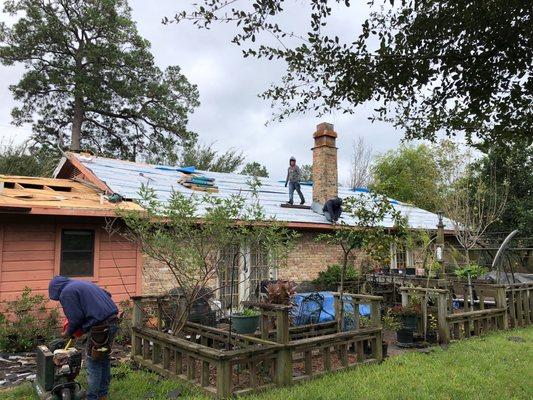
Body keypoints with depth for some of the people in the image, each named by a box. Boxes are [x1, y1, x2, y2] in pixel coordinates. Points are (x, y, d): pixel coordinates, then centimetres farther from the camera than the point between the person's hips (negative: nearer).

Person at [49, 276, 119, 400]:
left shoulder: (66, 293, -4)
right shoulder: (82, 283, 22)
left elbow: (76, 318, -8)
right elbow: (107, 294, 25)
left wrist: (68, 333, 10)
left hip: (100, 326, -9)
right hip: (112, 321, 9)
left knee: (94, 363, 4)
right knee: (104, 359, 20)